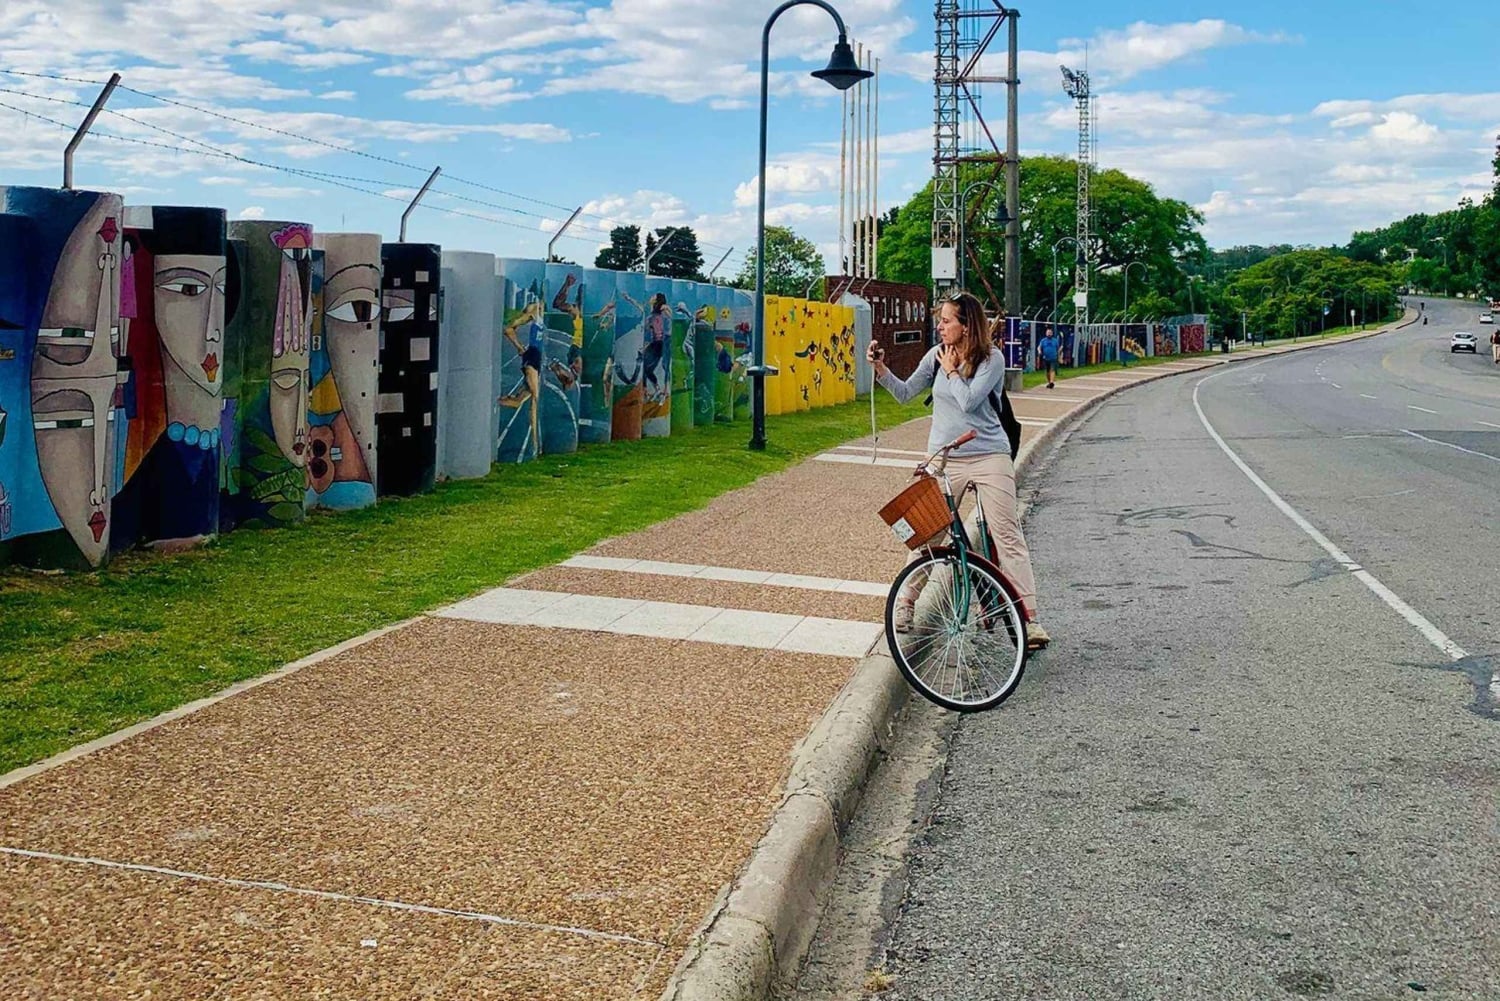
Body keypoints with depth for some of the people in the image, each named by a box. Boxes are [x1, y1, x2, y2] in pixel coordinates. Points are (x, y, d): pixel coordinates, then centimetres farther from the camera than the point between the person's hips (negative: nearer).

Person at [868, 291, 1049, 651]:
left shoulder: (992, 358, -7)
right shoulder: (936, 355, 6)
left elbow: (968, 400, -19)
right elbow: (905, 393, 10)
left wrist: (951, 370, -7)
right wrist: (880, 368, -2)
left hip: (989, 457, -3)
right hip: (944, 458, 4)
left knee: (1008, 535, -5)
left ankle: (1030, 620, -4)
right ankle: (904, 606, 20)